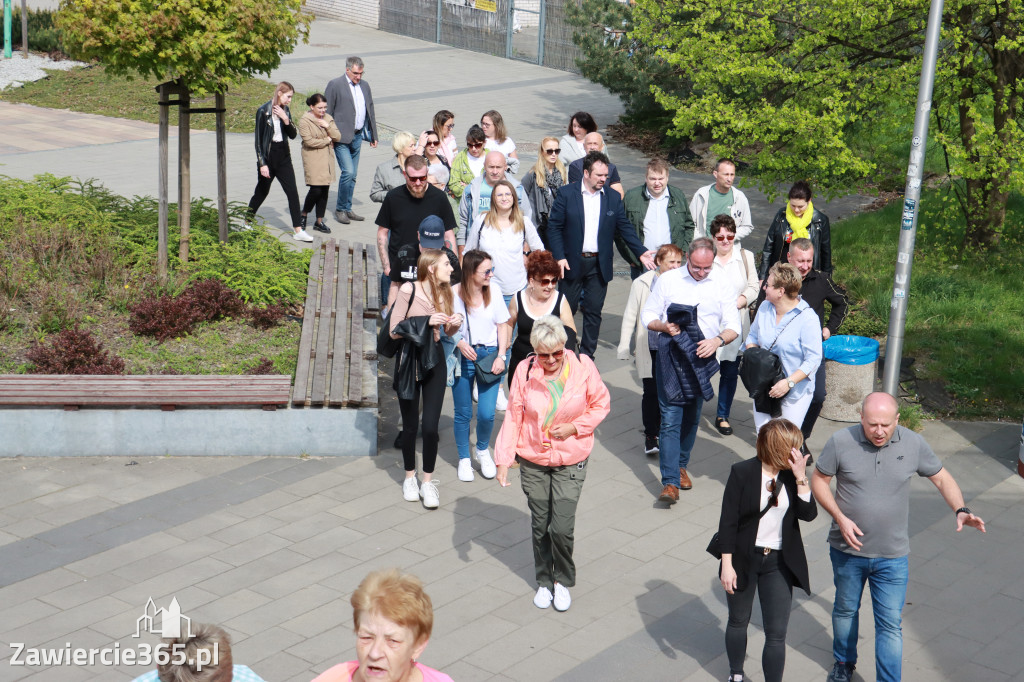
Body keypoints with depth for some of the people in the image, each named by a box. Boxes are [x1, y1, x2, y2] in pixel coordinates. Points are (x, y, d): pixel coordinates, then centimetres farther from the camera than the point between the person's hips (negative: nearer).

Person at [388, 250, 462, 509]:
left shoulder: (445, 293, 1)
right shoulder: (408, 290, -14)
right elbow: (394, 330, -14)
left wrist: (455, 324, -8)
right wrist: (426, 322, -22)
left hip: (434, 360, 3)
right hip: (408, 360, -3)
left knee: (431, 426, -2)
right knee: (410, 425, 8)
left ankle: (428, 482, 11)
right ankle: (410, 478, 27)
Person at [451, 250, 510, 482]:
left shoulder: (493, 294, -2)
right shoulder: (454, 295, -9)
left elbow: (502, 326, 5)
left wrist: (501, 356, -4)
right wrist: (460, 344, -17)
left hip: (489, 356, 1)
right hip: (463, 358, -1)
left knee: (486, 414, -4)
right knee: (463, 413, 8)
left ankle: (483, 450, 26)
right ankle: (464, 459, 28)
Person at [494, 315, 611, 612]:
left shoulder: (582, 366, -10)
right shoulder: (525, 370, -9)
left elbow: (601, 404, 2)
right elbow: (513, 416, -2)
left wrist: (574, 427, -13)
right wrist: (504, 458, -5)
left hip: (571, 462, -1)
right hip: (532, 460, 1)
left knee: (562, 528, -7)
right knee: (540, 525, 10)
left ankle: (563, 581, 19)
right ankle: (544, 581, 31)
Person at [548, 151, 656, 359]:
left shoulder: (613, 198, 5)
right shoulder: (566, 194, -4)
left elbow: (625, 228, 8)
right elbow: (554, 226, -4)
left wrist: (641, 252, -3)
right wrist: (559, 256, -13)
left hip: (599, 265, 2)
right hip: (572, 262, -2)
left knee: (594, 312, 6)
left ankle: (587, 355, 17)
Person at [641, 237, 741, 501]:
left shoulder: (721, 285, 4)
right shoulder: (667, 280, 1)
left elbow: (733, 325, 2)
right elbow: (647, 315, 5)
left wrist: (718, 340, -20)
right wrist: (664, 326, -17)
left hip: (703, 358, 2)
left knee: (692, 417, 12)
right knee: (670, 417, -10)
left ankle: (681, 465, 33)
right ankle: (670, 482, -11)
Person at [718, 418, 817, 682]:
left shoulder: (792, 474, -4)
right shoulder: (742, 472, -14)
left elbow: (808, 514, -11)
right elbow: (728, 521, -12)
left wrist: (801, 479, -21)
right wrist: (727, 564, -14)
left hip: (779, 563, 2)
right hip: (744, 559, -2)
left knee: (777, 633, 0)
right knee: (738, 621, 19)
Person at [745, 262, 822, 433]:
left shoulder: (807, 318, -16)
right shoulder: (764, 307, 3)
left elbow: (813, 359, -18)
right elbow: (752, 336, 16)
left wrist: (789, 382, -25)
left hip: (795, 391, -5)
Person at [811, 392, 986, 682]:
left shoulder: (913, 444, -11)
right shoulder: (841, 442, -16)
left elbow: (941, 477, 2)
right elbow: (819, 481, -5)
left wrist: (960, 510, -15)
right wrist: (840, 518, -18)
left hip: (892, 557, -1)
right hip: (848, 550, 1)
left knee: (890, 624, 2)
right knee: (845, 609, 22)